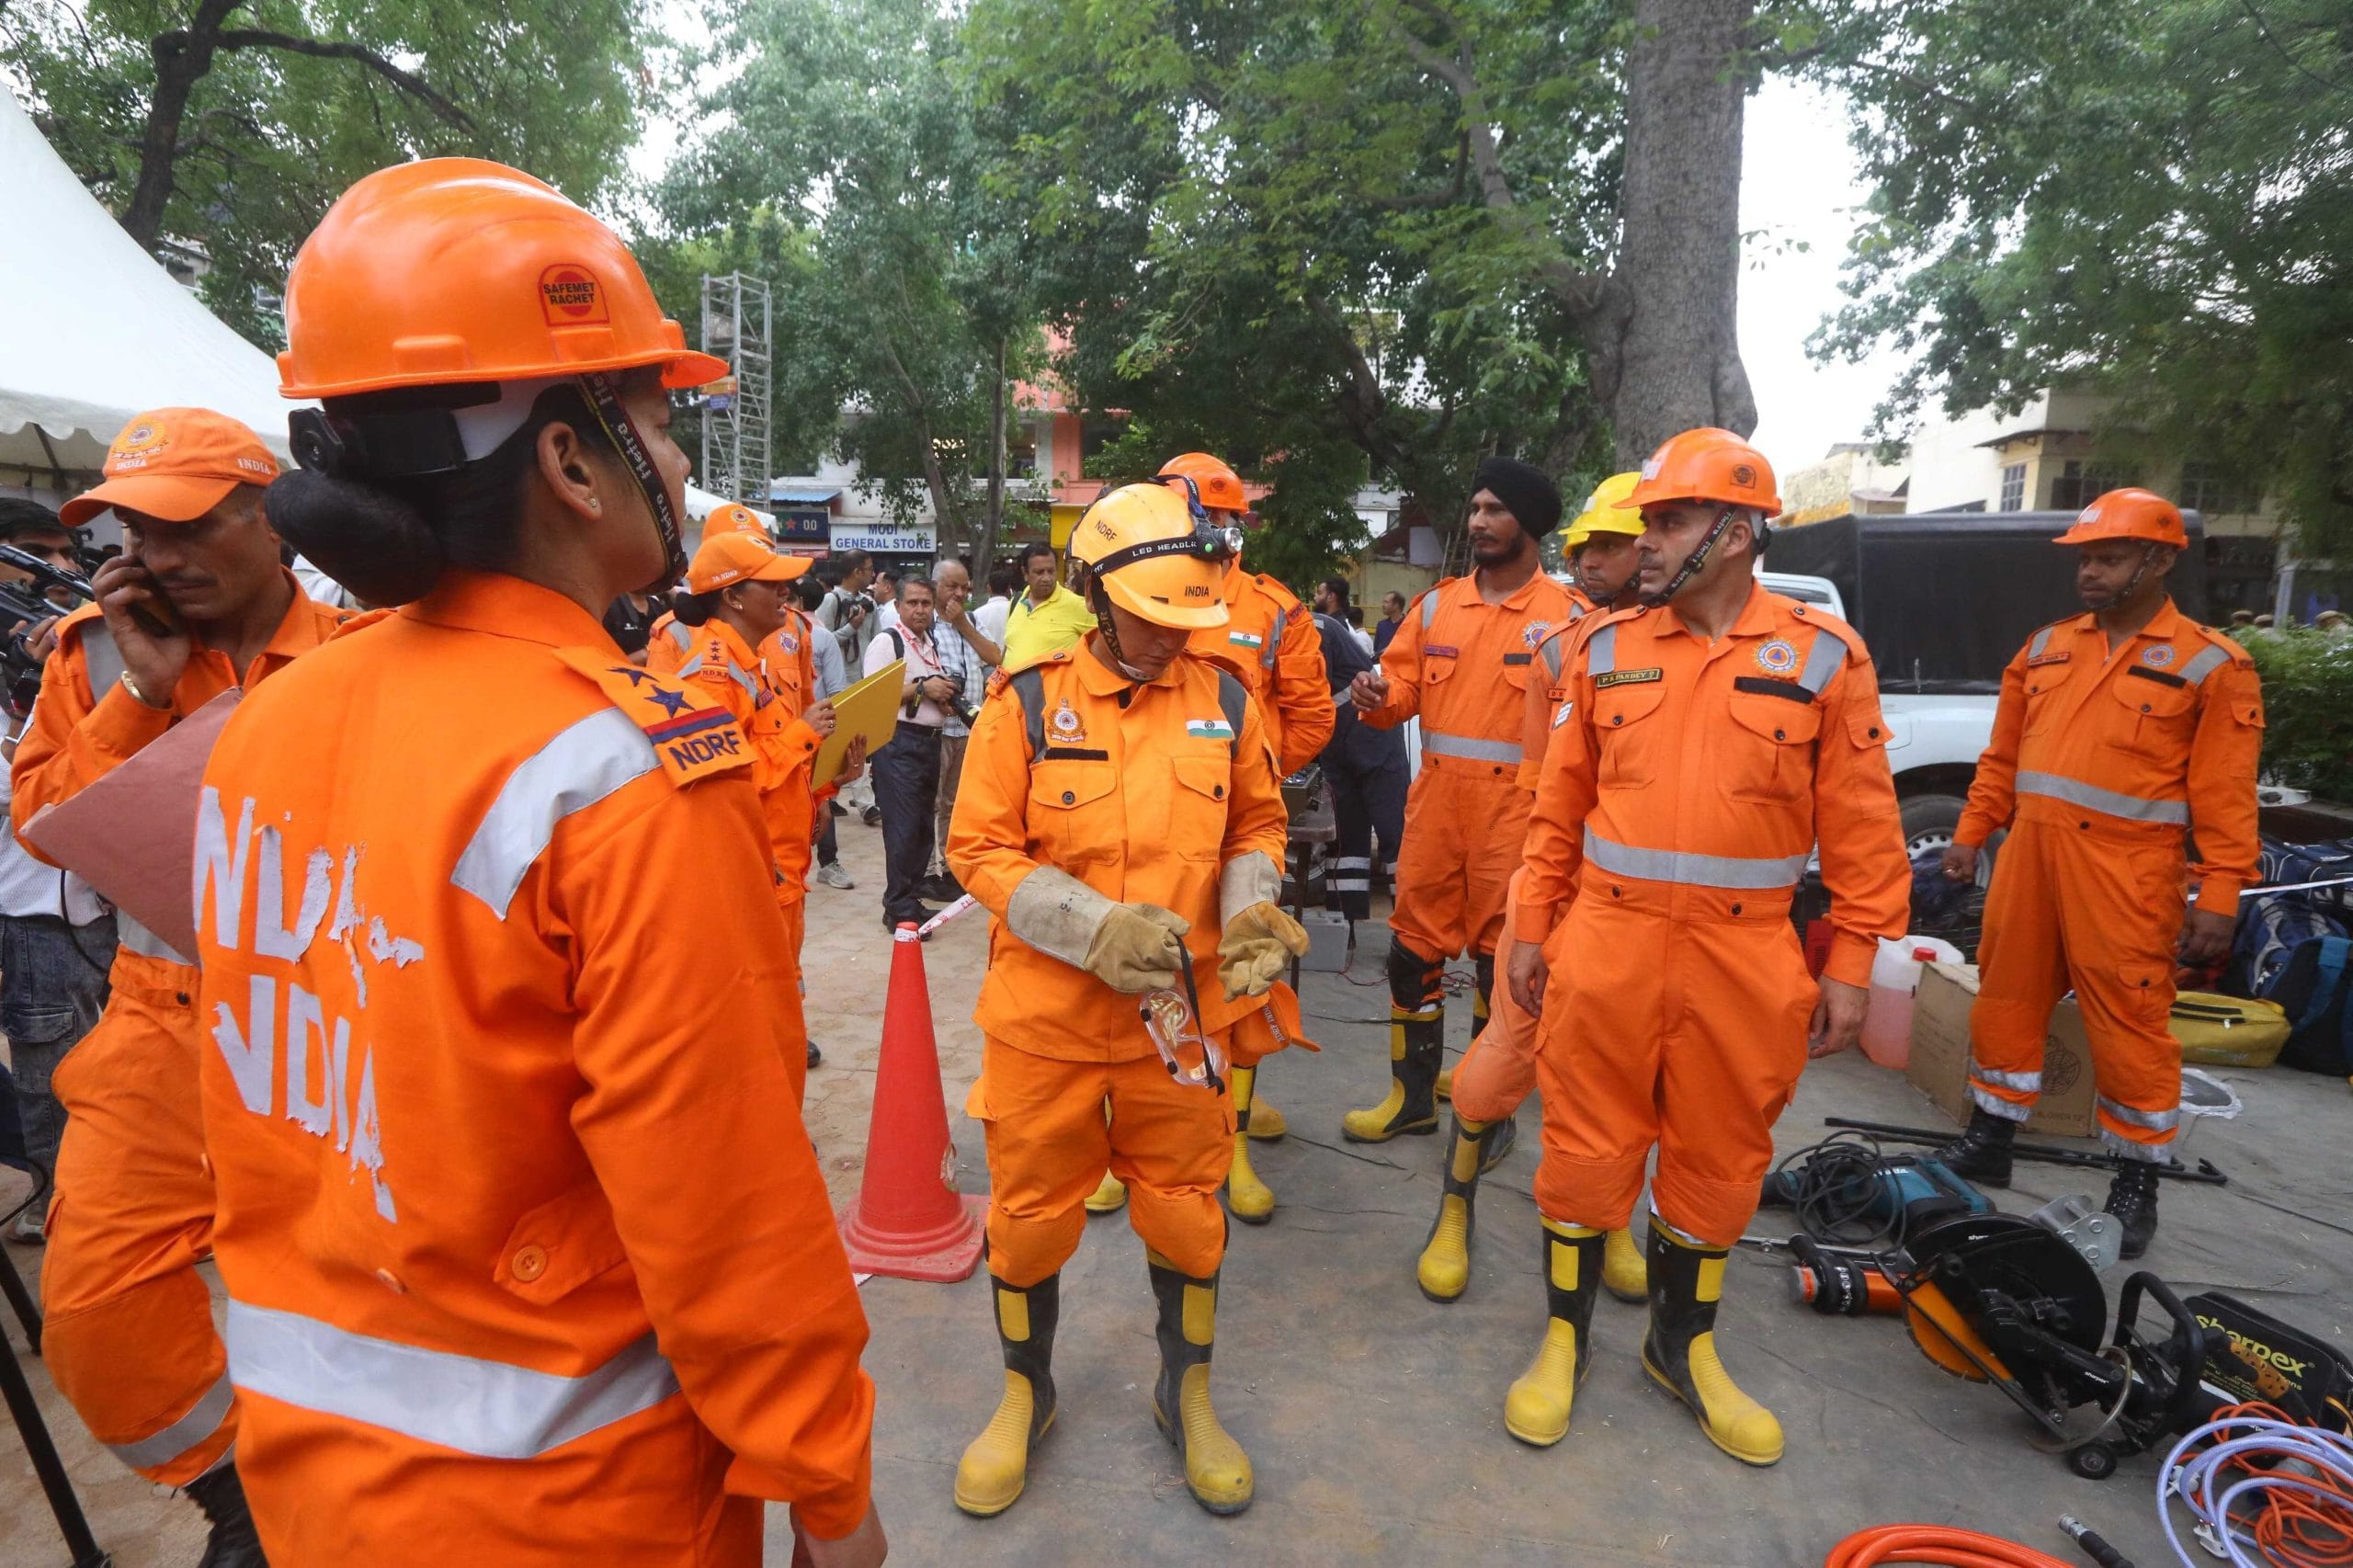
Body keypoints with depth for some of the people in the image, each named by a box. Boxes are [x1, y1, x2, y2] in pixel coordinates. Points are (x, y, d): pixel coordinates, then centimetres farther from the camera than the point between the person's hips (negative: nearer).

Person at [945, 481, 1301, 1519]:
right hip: (1046, 1015, -1)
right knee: (1031, 1211, 15)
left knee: (1185, 1210, 15)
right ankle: (1026, 1393, 43)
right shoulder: (1026, 702, -9)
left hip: (1182, 1014, 2)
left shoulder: (1224, 702, -1)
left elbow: (1256, 826, 11)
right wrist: (1095, 927, -21)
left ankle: (1187, 1395, 42)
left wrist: (1249, 913, -9)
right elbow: (980, 849, -8)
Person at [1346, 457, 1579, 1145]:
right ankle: (1413, 1095, 26)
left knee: (1502, 957, 6)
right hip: (1434, 802, 4)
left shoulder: (1565, 615, -2)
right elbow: (1402, 687, 9)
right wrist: (1378, 696, -12)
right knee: (1413, 947, 9)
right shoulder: (1436, 604, 12)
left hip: (1516, 810, -4)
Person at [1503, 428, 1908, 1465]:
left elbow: (1861, 828, 1)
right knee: (1587, 1145, 9)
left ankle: (1683, 1344, 36)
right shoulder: (1605, 649, 4)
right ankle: (1564, 1338, 29)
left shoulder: (1825, 657, 0)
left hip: (1745, 958, 0)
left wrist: (1849, 966, -1)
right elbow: (1559, 805, 7)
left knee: (1720, 1159, 14)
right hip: (1607, 942, 1)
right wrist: (1533, 931, 7)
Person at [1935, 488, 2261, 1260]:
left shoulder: (2211, 664, -2)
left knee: (2129, 1024, 2)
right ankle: (1988, 1142, 27)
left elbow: (2225, 796, -6)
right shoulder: (2046, 647, 12)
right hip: (2029, 852, 5)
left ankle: (2137, 1184, 19)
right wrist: (1971, 834, 12)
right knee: (2006, 1003, 12)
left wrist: (2219, 897, -10)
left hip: (2125, 871, -5)